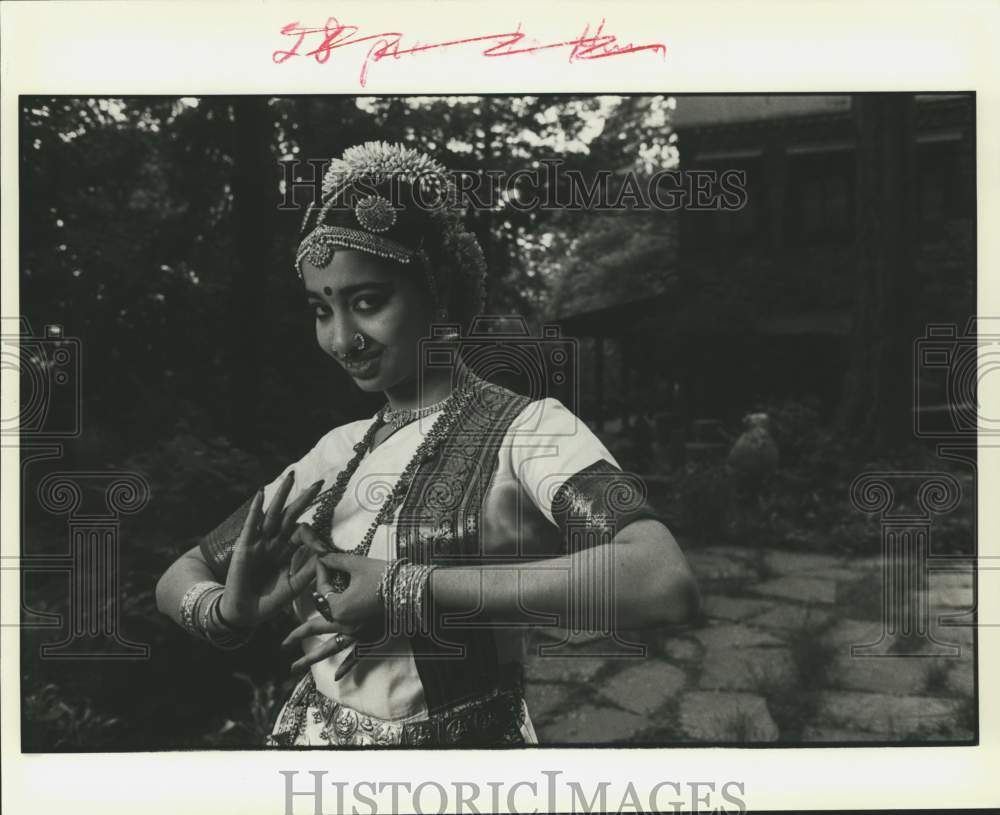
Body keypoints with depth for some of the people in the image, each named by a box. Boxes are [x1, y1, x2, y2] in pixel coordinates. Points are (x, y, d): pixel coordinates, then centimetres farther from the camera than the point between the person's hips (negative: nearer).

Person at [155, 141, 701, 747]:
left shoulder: (528, 429, -15)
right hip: (309, 732, 5)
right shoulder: (339, 452, 1)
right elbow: (181, 577, 7)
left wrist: (415, 592, -30)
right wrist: (225, 612, -16)